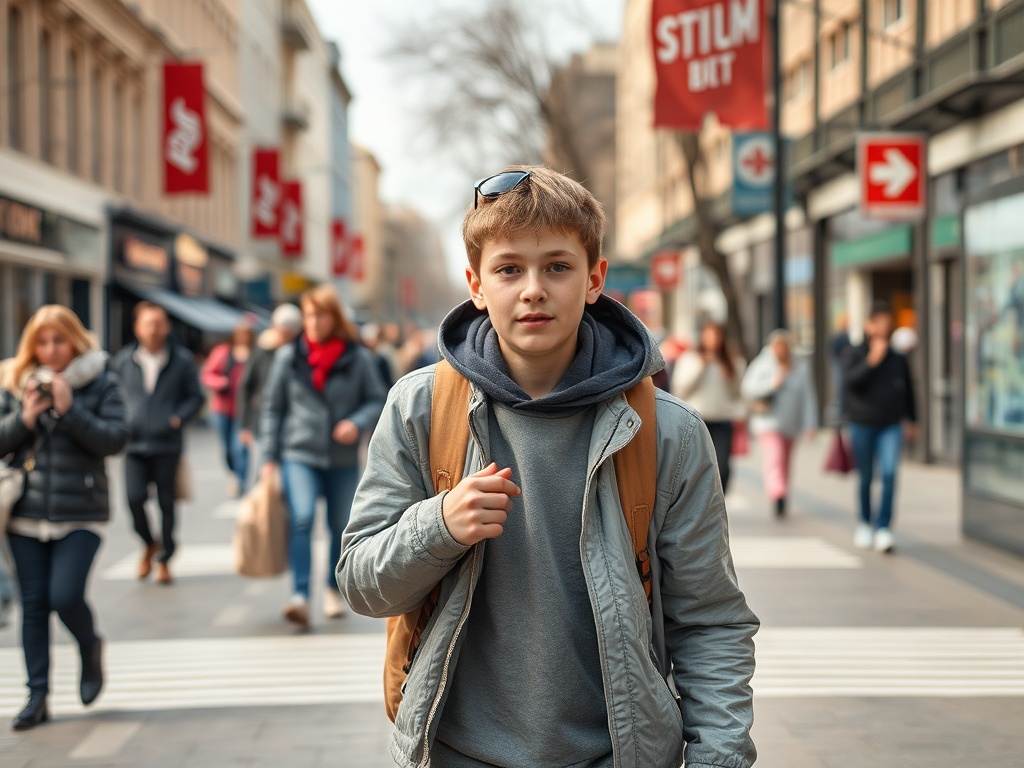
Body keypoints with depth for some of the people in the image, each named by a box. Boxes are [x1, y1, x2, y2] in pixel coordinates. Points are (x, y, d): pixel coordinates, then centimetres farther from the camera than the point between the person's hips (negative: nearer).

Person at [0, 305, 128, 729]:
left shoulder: (101, 384, -1)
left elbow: (115, 439, -10)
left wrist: (69, 410, -17)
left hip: (80, 515, -3)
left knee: (65, 596, -13)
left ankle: (91, 649, 19)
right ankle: (37, 695, 14)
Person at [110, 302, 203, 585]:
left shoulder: (182, 360, 2)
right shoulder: (123, 360, 5)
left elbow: (195, 396, 7)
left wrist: (179, 417, -9)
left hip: (167, 444, -1)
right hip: (134, 443, 1)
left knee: (166, 502, 3)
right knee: (134, 496, -11)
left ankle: (164, 560, 17)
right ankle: (149, 544, 18)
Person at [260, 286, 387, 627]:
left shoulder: (358, 358, -1)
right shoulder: (288, 357, 1)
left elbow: (379, 399, 4)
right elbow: (272, 407, 5)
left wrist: (358, 423, -16)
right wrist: (269, 457, 1)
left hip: (343, 459, 1)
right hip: (299, 454, -1)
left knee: (341, 526, 11)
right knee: (301, 518, -20)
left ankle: (334, 590, 32)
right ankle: (300, 596, -22)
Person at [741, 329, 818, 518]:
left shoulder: (801, 368, 6)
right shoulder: (761, 365, -2)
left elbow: (808, 397, 3)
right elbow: (747, 389, -7)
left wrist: (810, 424, -5)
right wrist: (771, 384, -19)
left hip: (791, 425, 4)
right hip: (768, 423, -4)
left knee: (784, 463, 11)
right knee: (775, 459, -21)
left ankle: (781, 497, 25)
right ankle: (778, 496, -34)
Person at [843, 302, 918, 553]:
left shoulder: (898, 357, 6)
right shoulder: (858, 354, -1)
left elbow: (908, 389, 19)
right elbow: (849, 380, -18)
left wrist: (911, 419, 23)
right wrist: (872, 361, -28)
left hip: (891, 426, 1)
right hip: (862, 425, -1)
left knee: (889, 474, -14)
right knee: (865, 478, 7)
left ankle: (883, 528, -13)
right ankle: (865, 523, 28)